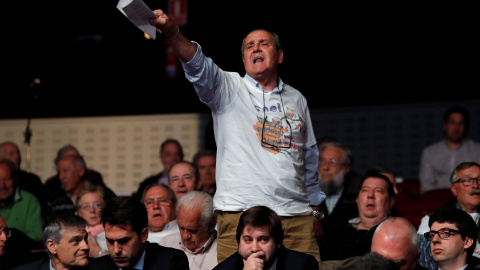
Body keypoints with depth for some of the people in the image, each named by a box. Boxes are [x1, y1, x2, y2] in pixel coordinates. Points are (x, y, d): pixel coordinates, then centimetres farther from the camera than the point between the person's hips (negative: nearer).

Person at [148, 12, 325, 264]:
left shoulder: (296, 99, 17)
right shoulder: (228, 88, 7)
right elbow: (198, 66, -14)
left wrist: (315, 209, 22)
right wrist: (172, 32, -33)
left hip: (297, 215, 3)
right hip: (240, 213, -3)